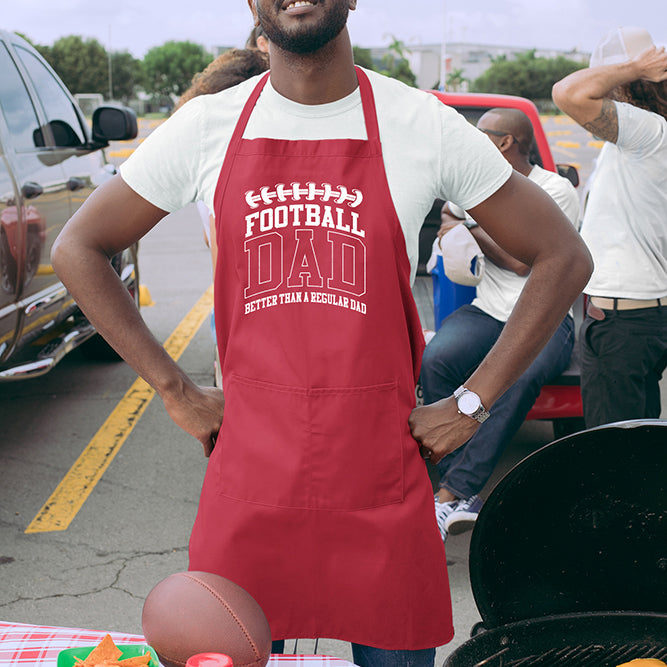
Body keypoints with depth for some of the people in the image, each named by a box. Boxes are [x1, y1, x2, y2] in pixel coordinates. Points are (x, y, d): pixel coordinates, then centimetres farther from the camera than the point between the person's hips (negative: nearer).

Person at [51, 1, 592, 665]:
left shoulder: (424, 125, -3)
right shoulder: (207, 126, 1)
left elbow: (563, 256, 4)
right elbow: (77, 249, 9)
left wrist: (472, 405, -1)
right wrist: (176, 393, 3)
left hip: (383, 485, 0)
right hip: (248, 480, 1)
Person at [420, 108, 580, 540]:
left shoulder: (556, 190, -4)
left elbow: (523, 261, -11)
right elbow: (448, 213, 35)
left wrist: (471, 229, 0)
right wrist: (454, 229, 12)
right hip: (487, 312, 5)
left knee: (519, 376, -38)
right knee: (436, 359, -29)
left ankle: (450, 494, -33)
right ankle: (466, 498, -28)